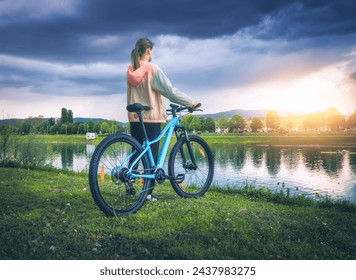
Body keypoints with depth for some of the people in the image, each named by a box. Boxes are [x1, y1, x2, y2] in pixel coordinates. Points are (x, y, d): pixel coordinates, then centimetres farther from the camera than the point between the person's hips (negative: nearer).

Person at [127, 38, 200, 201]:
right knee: (152, 155, 1)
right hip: (151, 117, -6)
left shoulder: (130, 70, 7)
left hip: (134, 118, 6)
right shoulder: (153, 69, -11)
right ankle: (148, 193, 4)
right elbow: (171, 91, -12)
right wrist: (191, 103, -4)